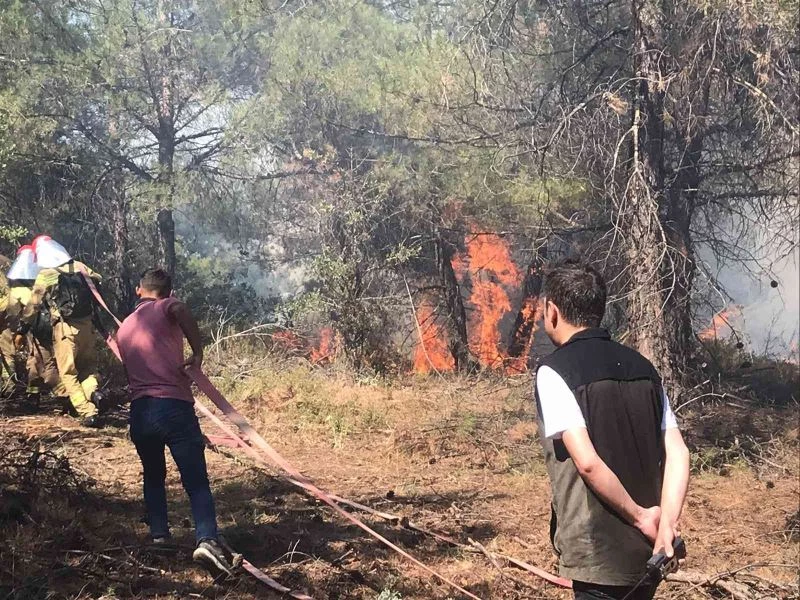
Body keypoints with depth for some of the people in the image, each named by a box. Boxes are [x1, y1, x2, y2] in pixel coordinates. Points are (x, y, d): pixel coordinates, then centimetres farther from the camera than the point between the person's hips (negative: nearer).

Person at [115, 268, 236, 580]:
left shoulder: (124, 327, 23)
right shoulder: (165, 308, 5)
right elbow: (181, 309, -21)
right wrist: (198, 352, -13)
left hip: (139, 411, 5)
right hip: (173, 406, -5)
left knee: (153, 476, 27)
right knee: (197, 482, -6)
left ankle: (159, 537, 22)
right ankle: (207, 540, -25)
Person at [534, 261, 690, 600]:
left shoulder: (554, 371, -10)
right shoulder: (642, 367, 9)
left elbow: (587, 461, -20)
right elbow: (678, 454, 1)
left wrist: (640, 517, -10)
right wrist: (666, 523, -7)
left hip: (600, 555, -7)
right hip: (648, 552, 7)